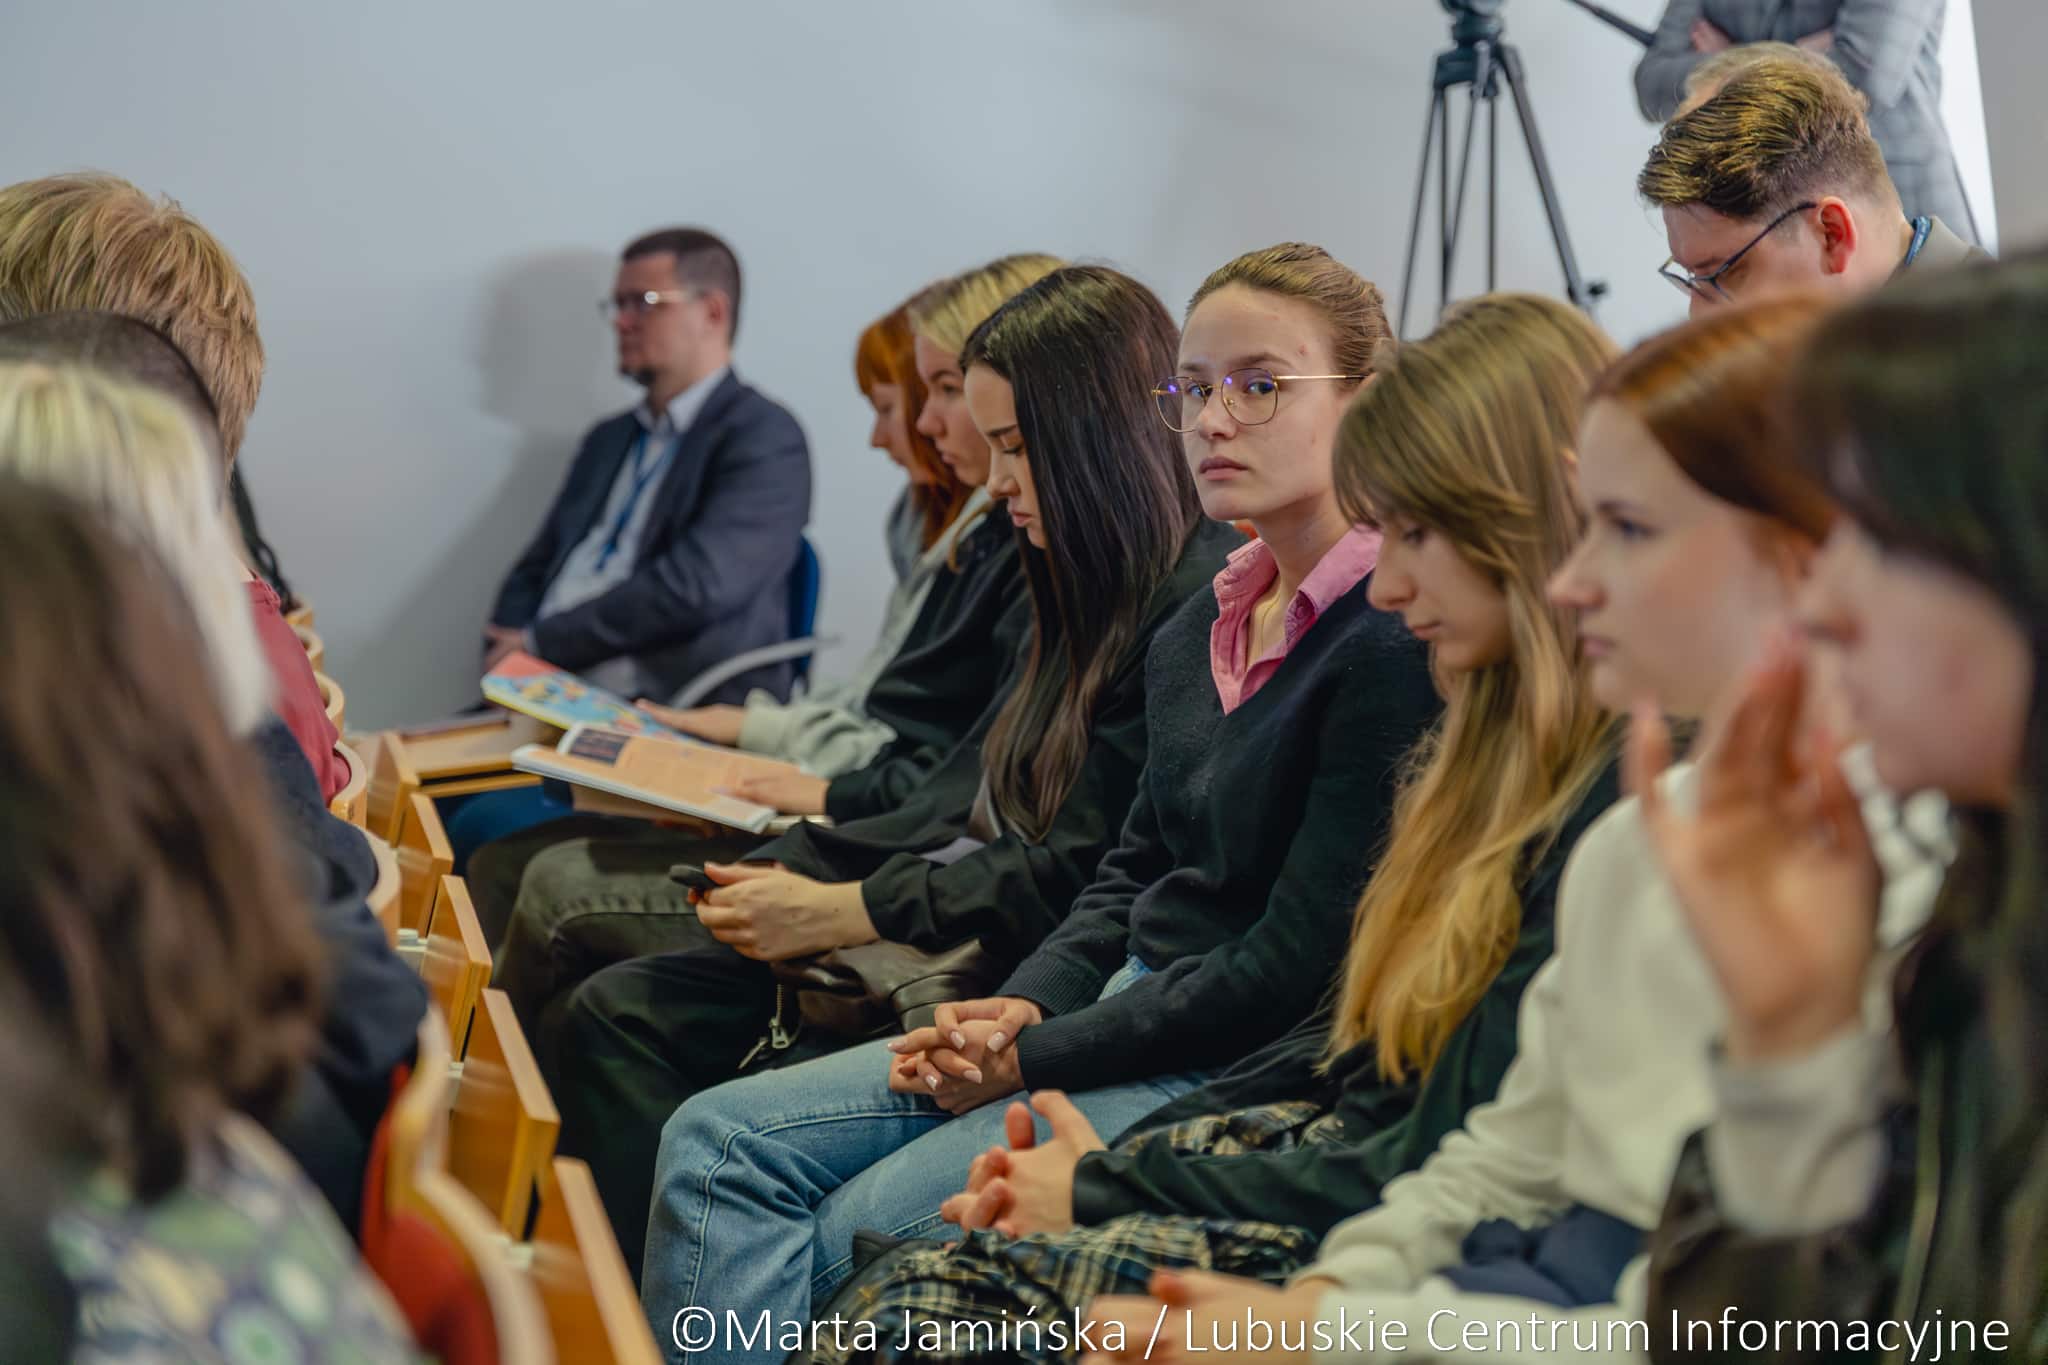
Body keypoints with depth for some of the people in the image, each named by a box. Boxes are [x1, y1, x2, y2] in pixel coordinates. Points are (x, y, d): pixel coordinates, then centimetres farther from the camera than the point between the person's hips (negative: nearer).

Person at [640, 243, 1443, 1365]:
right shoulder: (1200, 631, 13)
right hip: (1126, 1008, 9)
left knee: (860, 1233, -21)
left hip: (1235, 1065, -9)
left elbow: (1297, 965, -18)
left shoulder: (1392, 649, -16)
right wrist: (1028, 1005, 1)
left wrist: (1040, 1059, -13)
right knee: (718, 1143, -3)